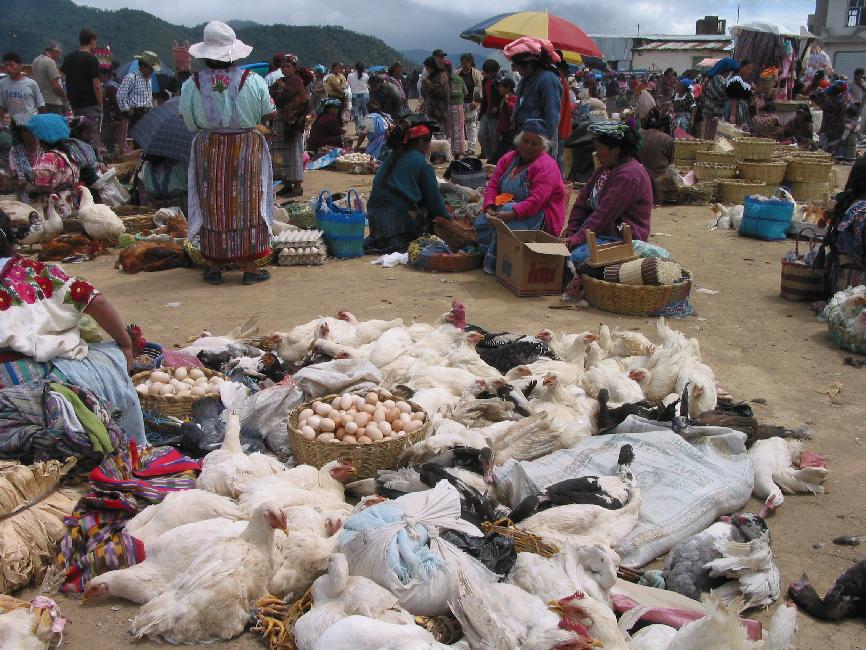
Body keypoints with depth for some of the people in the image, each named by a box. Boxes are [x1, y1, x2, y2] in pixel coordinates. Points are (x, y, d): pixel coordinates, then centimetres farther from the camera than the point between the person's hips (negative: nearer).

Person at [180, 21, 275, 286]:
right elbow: (269, 114, -3)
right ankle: (249, 266, 9)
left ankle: (214, 266, 16)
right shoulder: (252, 81, -11)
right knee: (246, 204, 7)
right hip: (246, 149, -1)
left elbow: (190, 123, -1)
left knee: (212, 206, 10)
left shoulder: (192, 84, -7)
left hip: (208, 151, 1)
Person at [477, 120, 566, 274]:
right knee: (481, 222, -16)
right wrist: (489, 208, -16)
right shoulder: (508, 159, 9)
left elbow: (536, 201, -25)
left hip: (538, 216, -7)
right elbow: (492, 186, 4)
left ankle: (494, 265, -13)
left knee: (504, 225, -31)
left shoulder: (546, 166, -14)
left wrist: (510, 214, -35)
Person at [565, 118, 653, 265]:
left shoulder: (629, 175, -16)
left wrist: (577, 238, -24)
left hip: (621, 239, -9)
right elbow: (582, 203, 11)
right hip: (601, 233, 9)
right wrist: (572, 234, -1)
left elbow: (605, 213, -23)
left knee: (574, 257, -30)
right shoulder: (605, 169, 16)